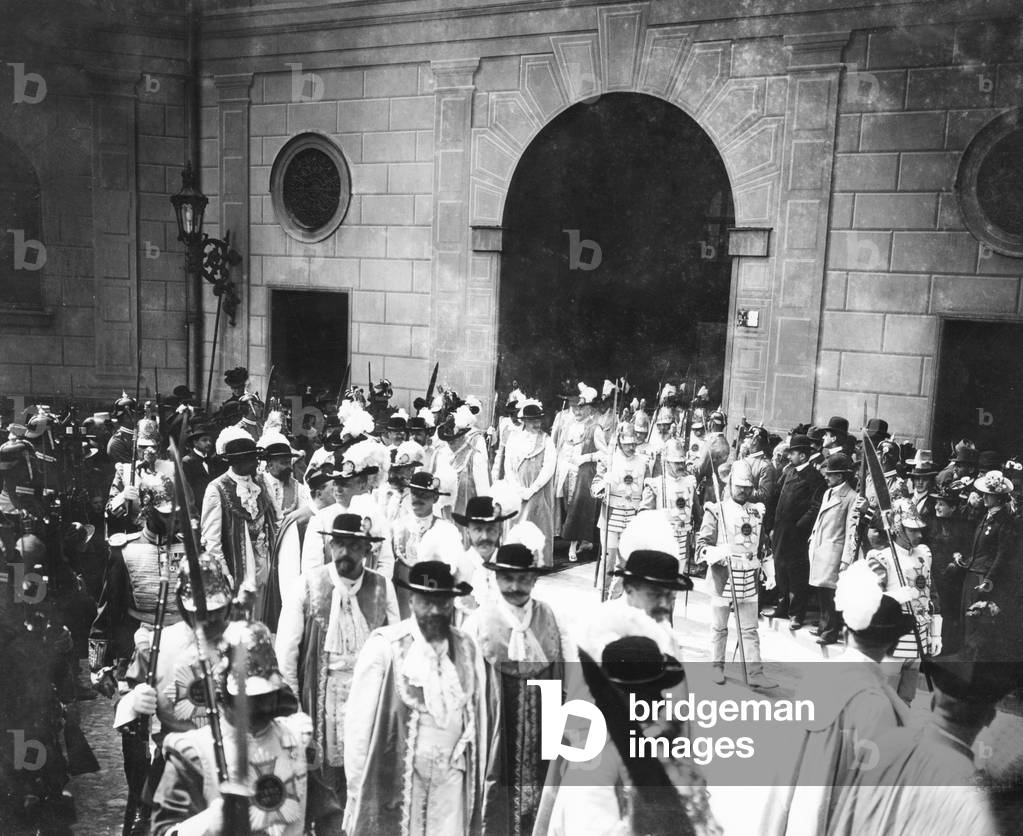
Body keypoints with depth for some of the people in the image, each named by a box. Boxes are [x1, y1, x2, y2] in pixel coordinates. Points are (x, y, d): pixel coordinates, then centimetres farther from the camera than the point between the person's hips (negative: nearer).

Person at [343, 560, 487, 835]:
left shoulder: (468, 650, 2)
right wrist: (357, 788, -5)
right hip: (395, 779, -3)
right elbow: (359, 722, -7)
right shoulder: (385, 647, -11)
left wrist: (476, 780, 8)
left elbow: (478, 718, 7)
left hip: (451, 780, 3)